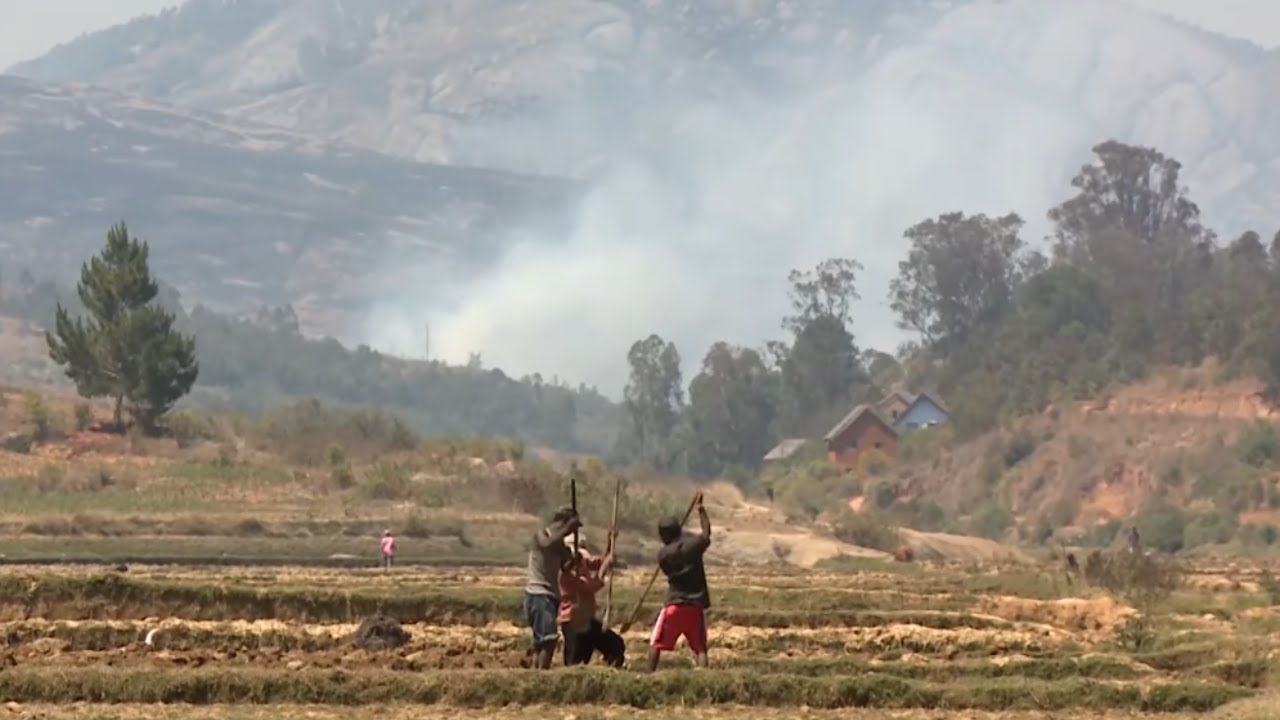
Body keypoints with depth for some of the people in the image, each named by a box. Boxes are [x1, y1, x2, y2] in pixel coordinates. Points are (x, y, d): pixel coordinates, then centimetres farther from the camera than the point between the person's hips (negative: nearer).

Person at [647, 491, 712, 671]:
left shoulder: (663, 554, -5)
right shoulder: (693, 545, -3)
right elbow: (707, 533, 17)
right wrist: (700, 509, 29)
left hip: (674, 605, -1)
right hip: (696, 606, 1)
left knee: (656, 643, 11)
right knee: (700, 648, 2)